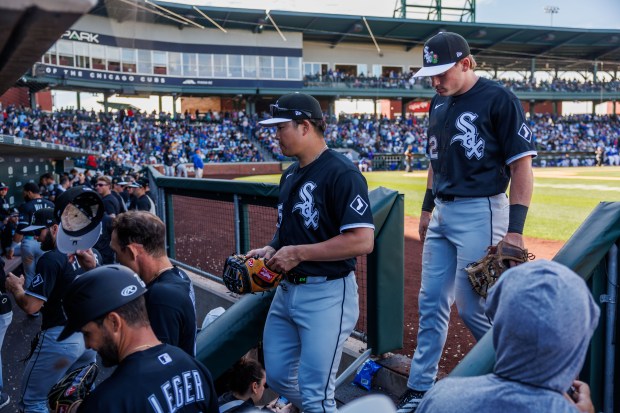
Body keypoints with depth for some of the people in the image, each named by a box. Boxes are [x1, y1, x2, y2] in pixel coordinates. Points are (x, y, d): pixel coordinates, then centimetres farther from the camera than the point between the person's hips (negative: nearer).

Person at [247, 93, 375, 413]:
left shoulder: (341, 173, -16)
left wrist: (298, 253, -20)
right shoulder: (290, 174, 11)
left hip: (327, 294, -9)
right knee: (277, 378, 17)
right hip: (287, 290, 9)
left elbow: (362, 241, -23)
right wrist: (271, 250, 3)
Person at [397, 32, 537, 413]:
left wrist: (514, 228, -17)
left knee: (472, 307, -4)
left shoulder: (499, 99, -11)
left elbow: (522, 165, -13)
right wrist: (428, 206, 18)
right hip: (442, 213, 8)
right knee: (431, 303, 9)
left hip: (480, 213, -7)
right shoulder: (440, 103, 12)